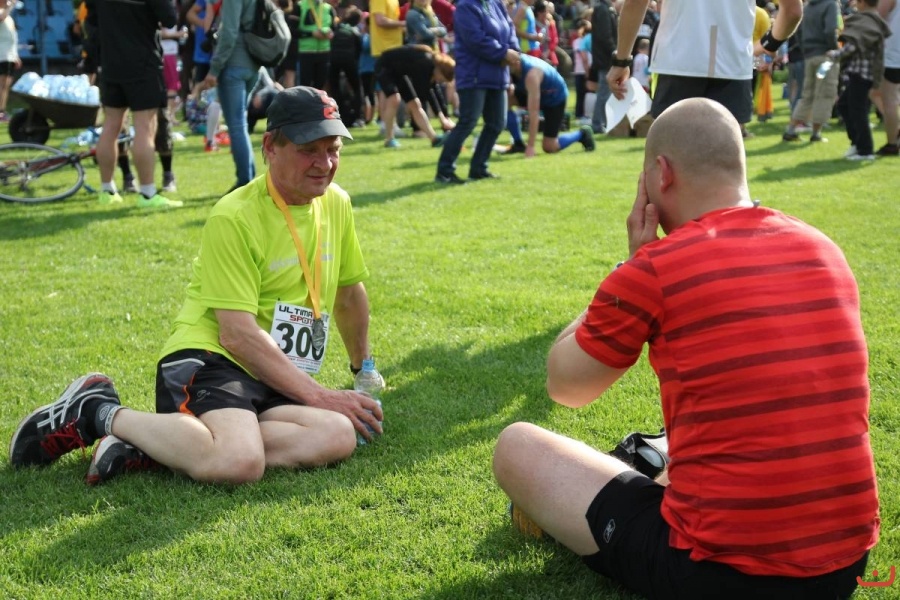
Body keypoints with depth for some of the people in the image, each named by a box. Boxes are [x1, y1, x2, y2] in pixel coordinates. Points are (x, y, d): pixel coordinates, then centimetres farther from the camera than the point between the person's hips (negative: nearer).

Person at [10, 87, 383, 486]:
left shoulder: (337, 204, 10)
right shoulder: (235, 217, -11)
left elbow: (349, 293, 26)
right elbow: (238, 334, -17)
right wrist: (317, 396, -16)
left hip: (275, 384, 7)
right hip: (206, 359, -7)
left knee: (340, 437, -27)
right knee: (240, 462, -38)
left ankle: (146, 452, -19)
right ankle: (101, 413, -9)